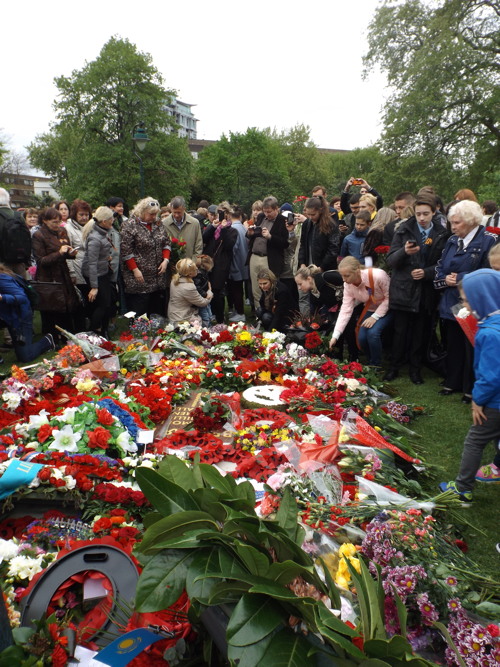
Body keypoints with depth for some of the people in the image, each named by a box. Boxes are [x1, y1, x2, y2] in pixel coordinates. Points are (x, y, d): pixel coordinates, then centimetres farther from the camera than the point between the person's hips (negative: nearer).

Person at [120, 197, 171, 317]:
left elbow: (166, 243, 16)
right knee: (139, 314, -4)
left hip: (158, 276, 6)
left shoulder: (158, 223, 11)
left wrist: (165, 260, 1)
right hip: (139, 277, -6)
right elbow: (125, 251, -12)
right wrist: (135, 270, -15)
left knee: (158, 311, 10)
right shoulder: (129, 225, -9)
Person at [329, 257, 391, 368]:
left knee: (373, 332, -27)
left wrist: (375, 317, -24)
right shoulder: (348, 284, -15)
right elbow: (345, 310, -16)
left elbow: (389, 298, -20)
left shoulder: (378, 275, -32)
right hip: (369, 310, 5)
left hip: (387, 309, -5)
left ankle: (375, 366, -4)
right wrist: (335, 336, -22)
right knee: (361, 337, -14)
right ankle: (371, 362, 16)